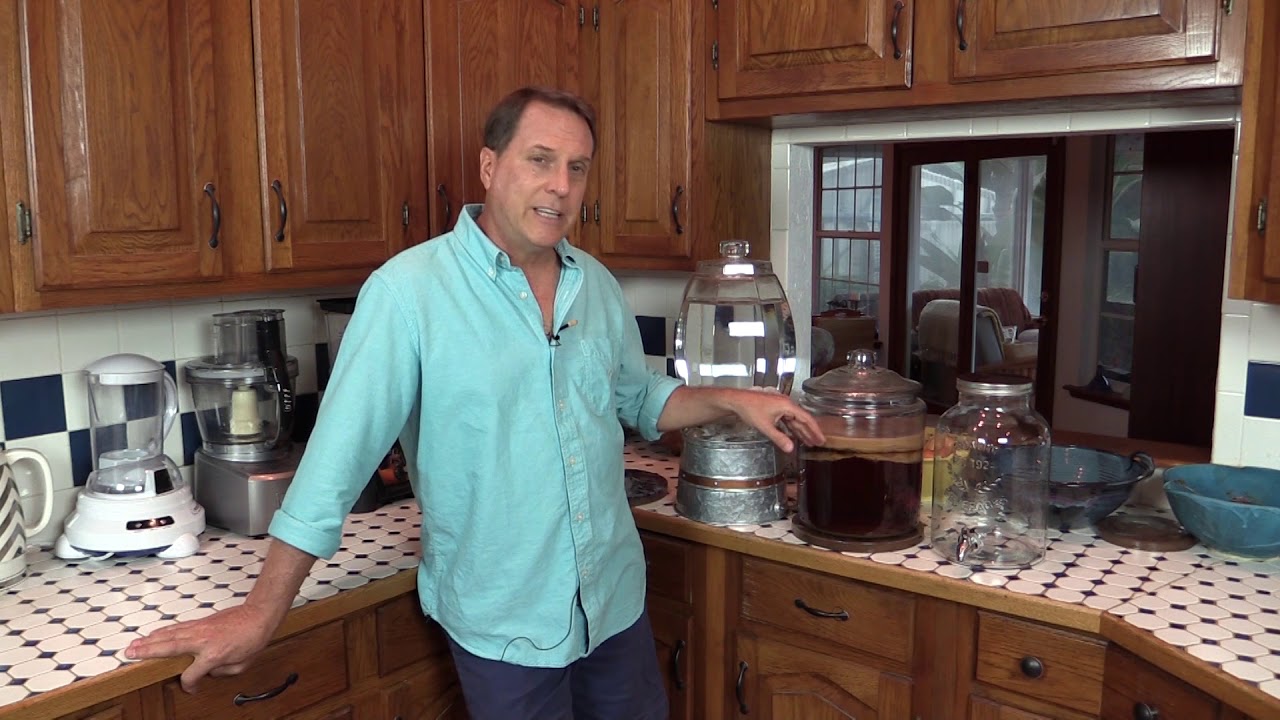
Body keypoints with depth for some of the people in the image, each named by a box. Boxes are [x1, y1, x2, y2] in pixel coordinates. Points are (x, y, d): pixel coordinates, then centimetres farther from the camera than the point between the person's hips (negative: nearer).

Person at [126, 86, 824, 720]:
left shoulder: (597, 284, 2)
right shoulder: (407, 290, -17)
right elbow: (342, 448, -18)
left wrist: (734, 400, 2)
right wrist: (261, 611, -16)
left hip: (617, 600, 6)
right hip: (502, 623, -5)